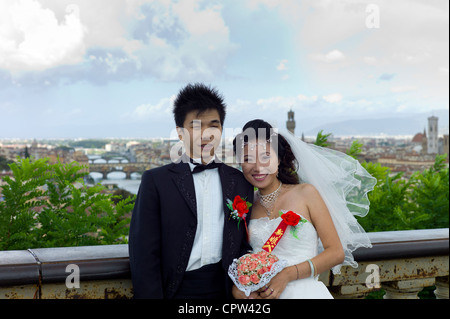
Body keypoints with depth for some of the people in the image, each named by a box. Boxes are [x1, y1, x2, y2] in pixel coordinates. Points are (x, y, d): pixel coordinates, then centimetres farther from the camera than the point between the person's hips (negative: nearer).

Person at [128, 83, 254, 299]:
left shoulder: (240, 182, 7)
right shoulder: (156, 181, -1)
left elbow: (244, 247, 7)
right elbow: (143, 254, -5)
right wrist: (151, 295, -11)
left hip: (225, 289, 3)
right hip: (177, 291, -2)